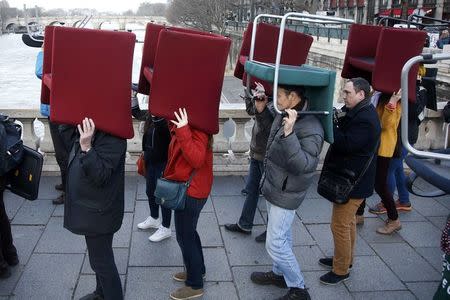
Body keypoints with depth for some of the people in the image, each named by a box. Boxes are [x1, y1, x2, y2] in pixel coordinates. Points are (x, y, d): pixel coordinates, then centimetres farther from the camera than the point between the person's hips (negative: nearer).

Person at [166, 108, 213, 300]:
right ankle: (197, 270, 40)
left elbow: (197, 160, -33)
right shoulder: (186, 124, 6)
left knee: (185, 236, 1)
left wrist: (182, 131, -38)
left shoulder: (197, 128, -23)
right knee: (188, 232, 23)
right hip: (187, 187, 10)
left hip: (191, 190, -10)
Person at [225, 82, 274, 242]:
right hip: (257, 153, 9)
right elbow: (250, 110, 20)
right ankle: (244, 225, 32)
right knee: (251, 190, 18)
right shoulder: (266, 98, 3)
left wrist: (261, 108, -48)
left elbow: (271, 126, -35)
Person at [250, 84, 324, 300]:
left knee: (275, 244, -3)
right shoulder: (284, 116, -1)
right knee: (281, 235, 23)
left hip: (285, 195, -9)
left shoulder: (310, 128, -28)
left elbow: (304, 165, -35)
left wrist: (289, 134, -44)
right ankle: (279, 273, 41)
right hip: (273, 187, 9)